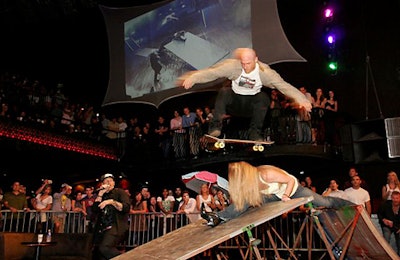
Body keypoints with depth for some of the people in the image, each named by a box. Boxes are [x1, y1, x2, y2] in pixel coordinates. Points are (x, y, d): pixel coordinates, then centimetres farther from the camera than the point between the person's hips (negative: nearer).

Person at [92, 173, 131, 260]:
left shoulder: (120, 192, 4)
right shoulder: (103, 195, 20)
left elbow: (126, 208, -10)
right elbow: (95, 209, 6)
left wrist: (111, 201, -18)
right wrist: (100, 194, -2)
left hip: (116, 226, -6)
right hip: (102, 227, 7)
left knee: (104, 248, -27)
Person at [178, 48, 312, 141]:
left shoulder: (264, 71, -18)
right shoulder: (233, 66, -21)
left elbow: (283, 85, -21)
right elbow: (212, 72, -28)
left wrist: (301, 100, -29)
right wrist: (192, 78, -41)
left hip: (252, 104, 1)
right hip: (233, 102, 0)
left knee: (263, 97, -29)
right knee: (224, 91, -29)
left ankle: (255, 132, -18)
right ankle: (216, 126, -23)